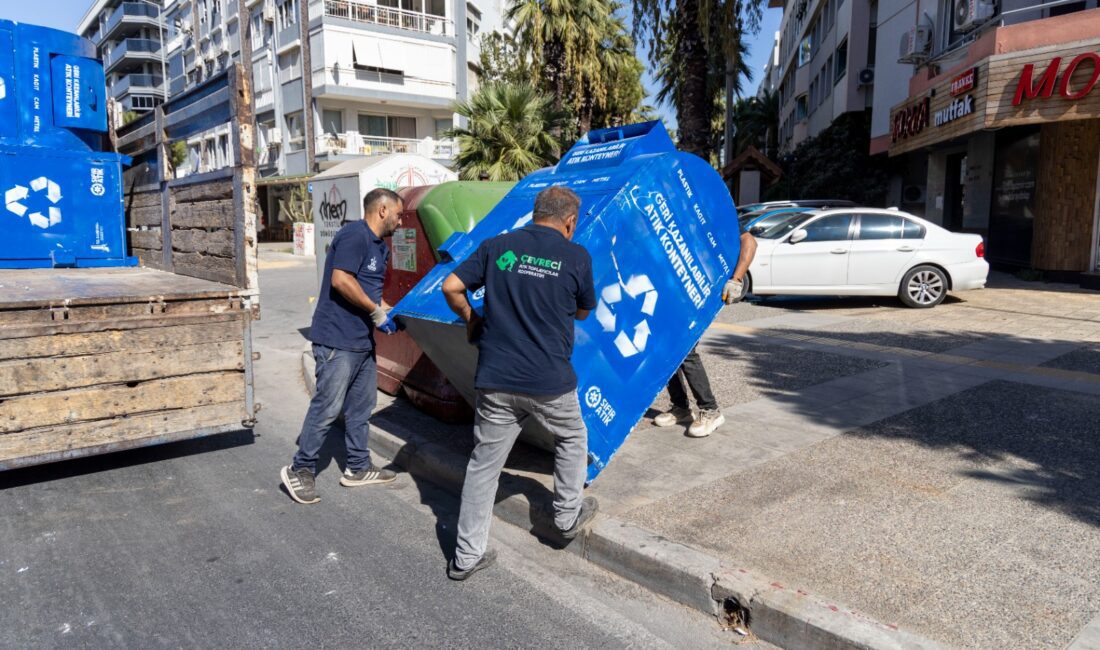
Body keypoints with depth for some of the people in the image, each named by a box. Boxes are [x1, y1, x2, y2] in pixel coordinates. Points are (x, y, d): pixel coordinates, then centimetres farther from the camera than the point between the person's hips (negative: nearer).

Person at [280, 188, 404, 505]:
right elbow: (341, 280, -24)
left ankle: (358, 467, 25)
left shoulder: (379, 246, 16)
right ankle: (300, 470, 10)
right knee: (328, 407, -5)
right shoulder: (354, 235, -14)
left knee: (361, 405, 14)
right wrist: (377, 311, -17)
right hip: (338, 339, -10)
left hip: (363, 339, 10)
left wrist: (385, 314, 9)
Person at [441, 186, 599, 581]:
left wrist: (471, 321, 17)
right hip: (550, 381, -2)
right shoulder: (576, 257, -2)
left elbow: (451, 287, 0)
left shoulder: (496, 247, 3)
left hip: (495, 380, 2)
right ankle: (568, 516, 38)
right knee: (572, 439, 27)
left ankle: (466, 556, 18)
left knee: (484, 463, 11)